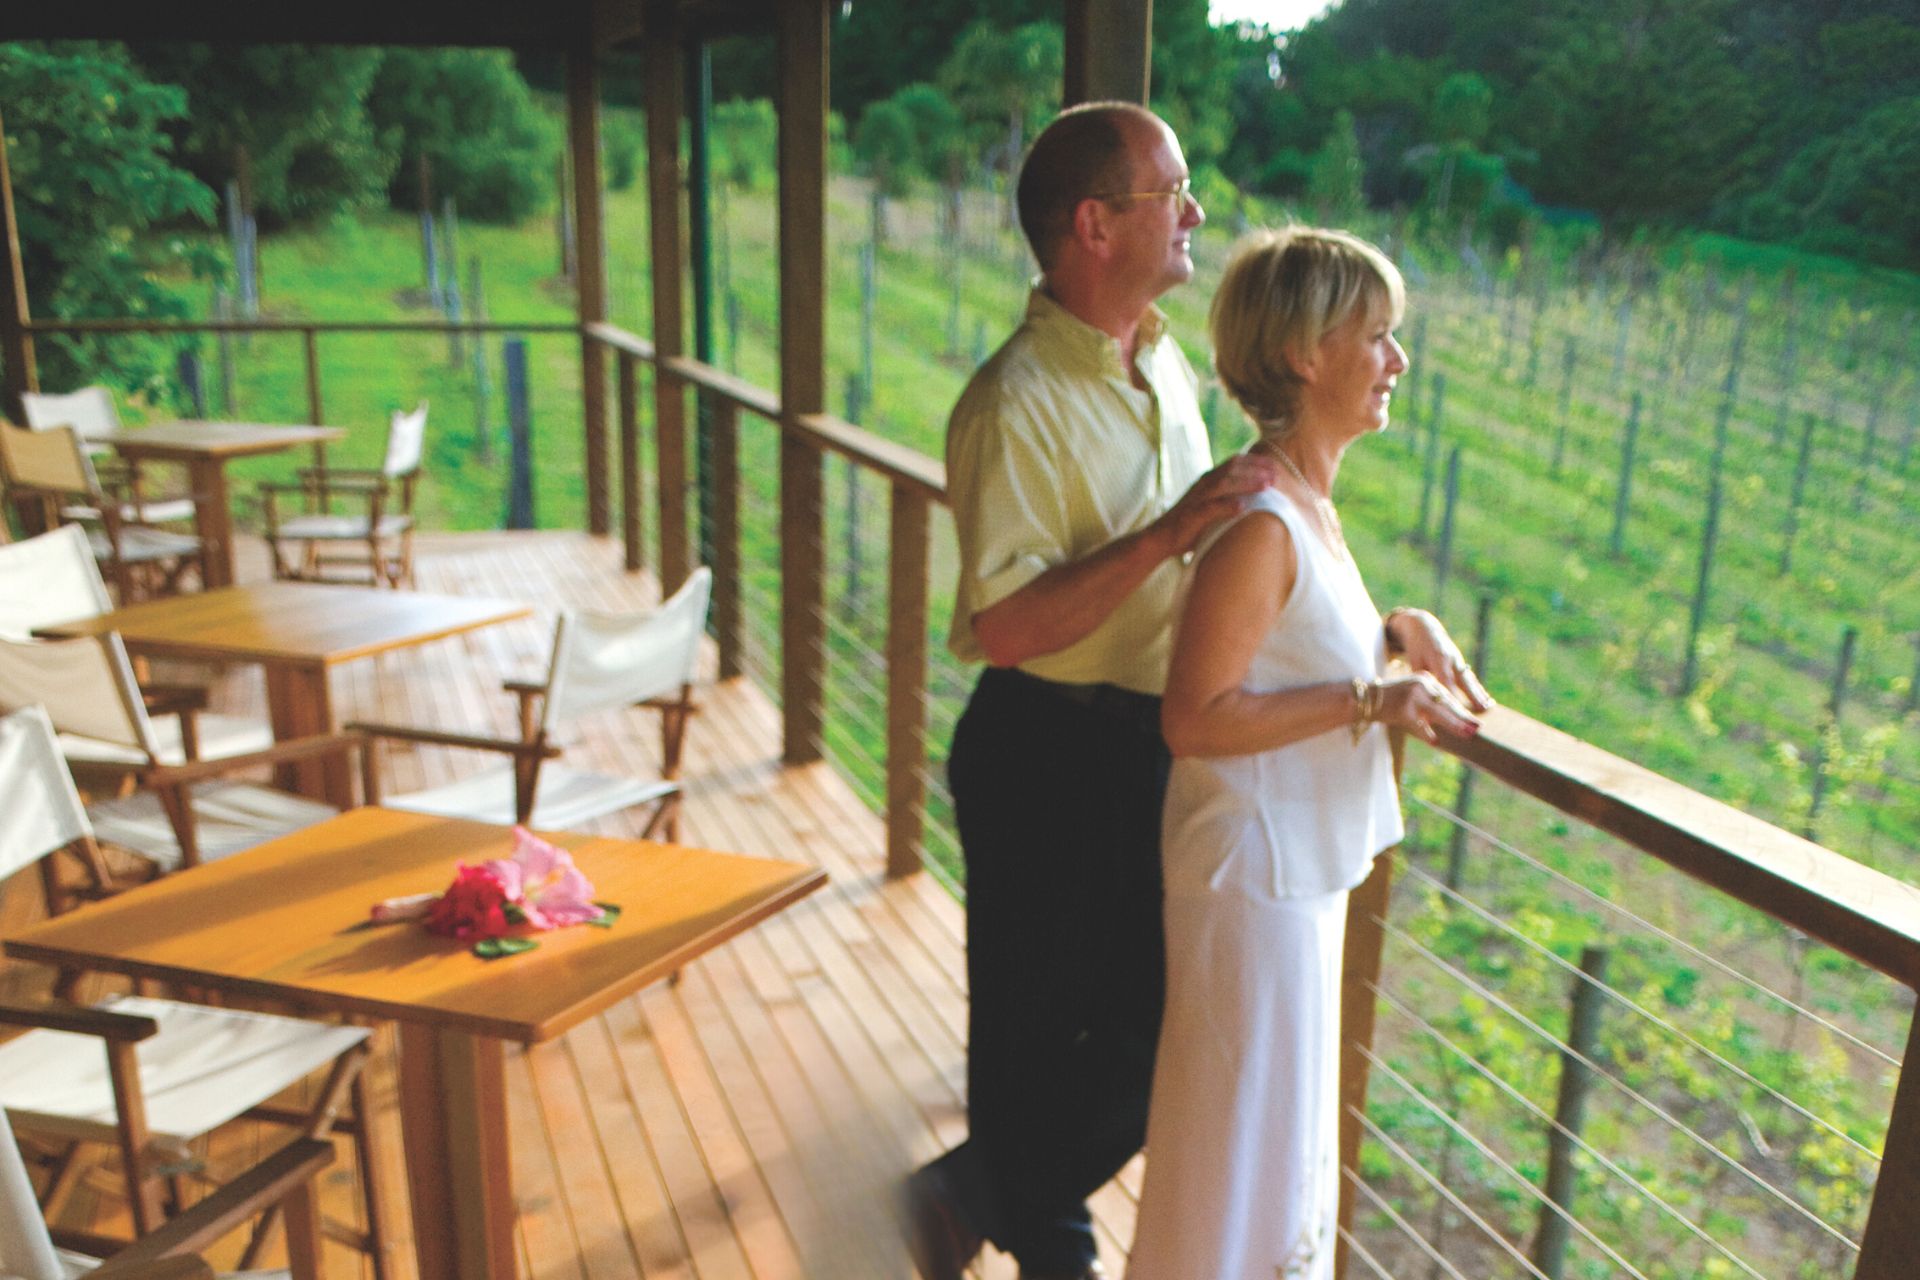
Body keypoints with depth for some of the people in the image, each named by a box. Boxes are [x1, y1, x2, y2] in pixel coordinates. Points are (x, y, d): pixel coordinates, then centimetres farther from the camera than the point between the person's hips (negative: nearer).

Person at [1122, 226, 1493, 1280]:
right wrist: (1372, 698, -22)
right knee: (1250, 1138, 10)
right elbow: (1196, 717, -26)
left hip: (1298, 865, 10)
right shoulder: (1260, 525, -25)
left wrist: (1398, 631, 1)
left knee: (1280, 1128, 27)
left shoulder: (1303, 504, 5)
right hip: (1255, 873, -10)